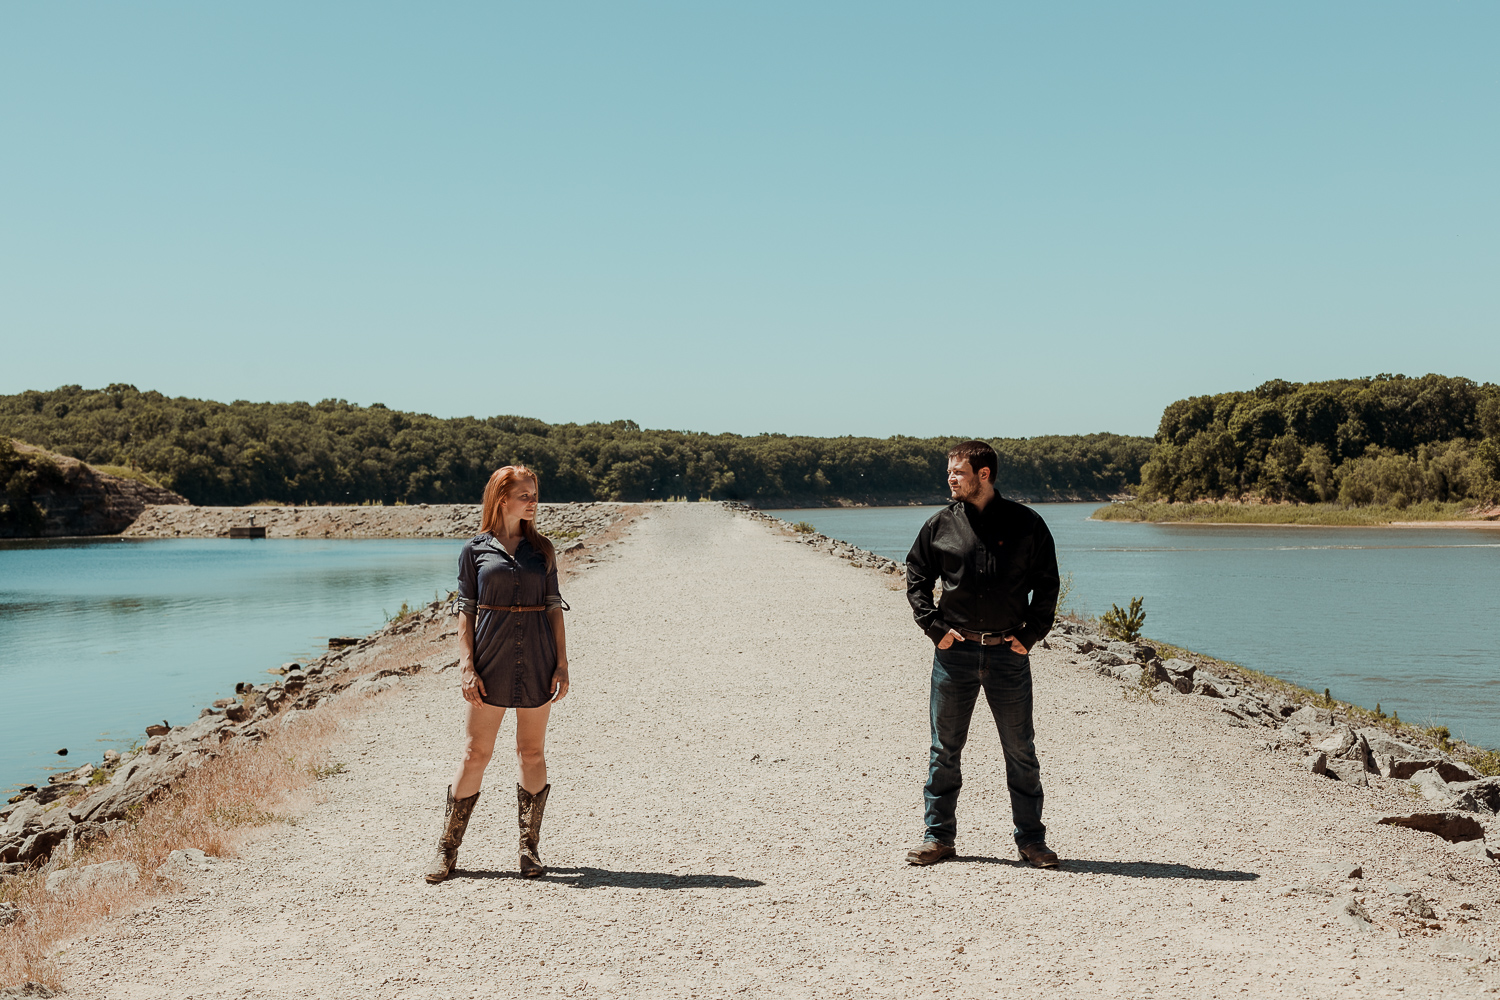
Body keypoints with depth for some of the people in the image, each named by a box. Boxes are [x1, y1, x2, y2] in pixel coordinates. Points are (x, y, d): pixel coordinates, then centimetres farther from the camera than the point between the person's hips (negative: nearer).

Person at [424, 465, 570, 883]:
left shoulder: (542, 549, 8)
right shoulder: (475, 550, 2)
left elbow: (554, 607, 7)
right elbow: (465, 611, 1)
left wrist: (562, 664, 0)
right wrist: (467, 666, -8)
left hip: (537, 661, 2)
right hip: (491, 662, -2)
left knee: (532, 754, 5)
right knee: (475, 754, 0)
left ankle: (530, 848, 15)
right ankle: (447, 849, 9)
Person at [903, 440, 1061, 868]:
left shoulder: (1026, 524, 0)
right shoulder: (941, 524, 3)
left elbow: (1047, 584, 6)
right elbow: (916, 577, 11)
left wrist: (1030, 634, -2)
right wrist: (934, 626, 0)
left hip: (1008, 653, -1)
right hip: (955, 651, 1)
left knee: (1020, 750, 5)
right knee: (945, 749, 6)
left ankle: (1031, 839, 15)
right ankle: (938, 835, 16)